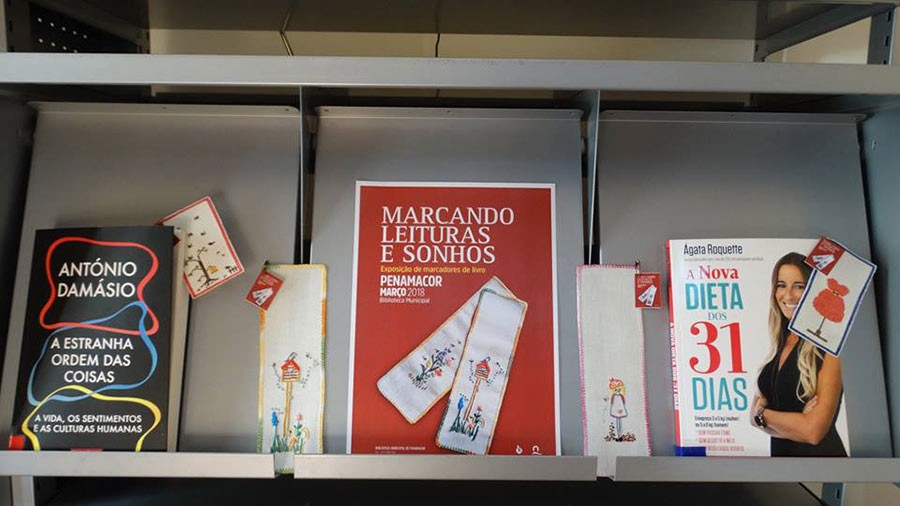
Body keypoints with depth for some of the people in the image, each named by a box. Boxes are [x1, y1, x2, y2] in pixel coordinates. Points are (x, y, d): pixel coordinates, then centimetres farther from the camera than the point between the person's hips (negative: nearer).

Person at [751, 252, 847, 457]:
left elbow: (814, 431, -23)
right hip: (780, 451, 6)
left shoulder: (829, 347, -17)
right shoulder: (779, 345, 2)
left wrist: (762, 414, -9)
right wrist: (795, 423, -18)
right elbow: (756, 413, 0)